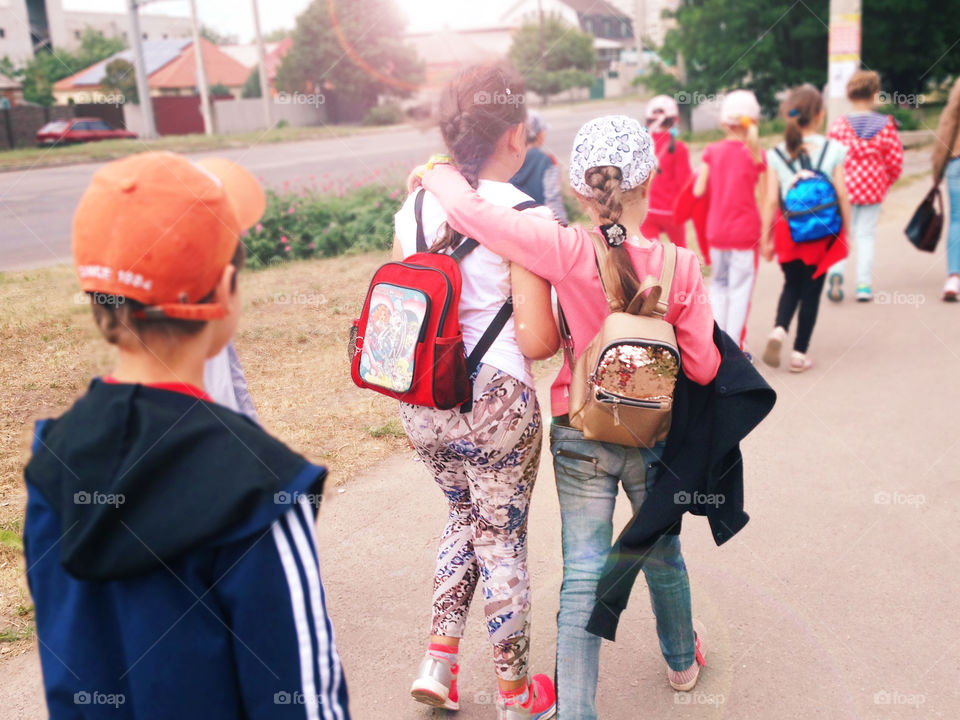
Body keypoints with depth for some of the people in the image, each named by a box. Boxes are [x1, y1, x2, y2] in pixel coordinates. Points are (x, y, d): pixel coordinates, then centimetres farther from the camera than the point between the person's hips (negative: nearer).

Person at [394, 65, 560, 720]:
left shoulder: (414, 209, 2)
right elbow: (537, 340, -17)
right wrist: (567, 329, 4)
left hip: (420, 402, 6)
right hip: (495, 404, -5)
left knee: (467, 515, 28)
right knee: (503, 538, 13)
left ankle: (439, 661, 27)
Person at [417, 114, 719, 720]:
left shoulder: (570, 251, -20)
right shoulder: (680, 265, -15)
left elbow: (470, 210, -24)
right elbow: (702, 367, -7)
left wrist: (437, 170, -3)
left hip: (580, 433, -2)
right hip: (654, 436, 2)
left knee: (583, 575, 7)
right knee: (662, 554, 25)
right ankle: (683, 659, 50)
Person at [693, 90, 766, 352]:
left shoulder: (712, 151, -2)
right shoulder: (755, 155, -7)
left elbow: (698, 191, -3)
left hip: (716, 230, 3)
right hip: (746, 231, -3)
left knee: (719, 284, 17)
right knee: (740, 288, 3)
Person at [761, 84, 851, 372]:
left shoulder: (777, 154, -4)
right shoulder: (833, 150, -6)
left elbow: (771, 201, -5)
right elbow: (842, 196, -4)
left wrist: (765, 239, 3)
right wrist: (846, 233, 7)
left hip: (788, 231, 1)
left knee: (792, 284, 20)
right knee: (811, 291, 9)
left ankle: (779, 329, -5)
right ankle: (800, 354, 13)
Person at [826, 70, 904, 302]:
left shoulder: (839, 124, -8)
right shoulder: (886, 124, -4)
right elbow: (895, 161, -2)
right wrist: (887, 182, 17)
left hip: (845, 187, -1)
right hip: (874, 188, 1)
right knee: (866, 235, 9)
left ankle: (836, 272, -15)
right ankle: (864, 285, 10)